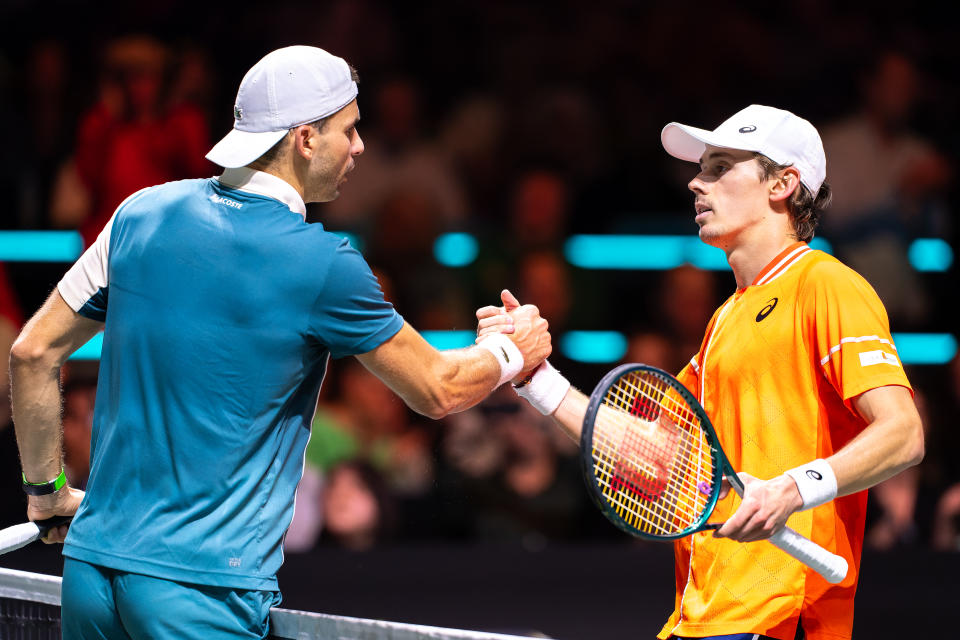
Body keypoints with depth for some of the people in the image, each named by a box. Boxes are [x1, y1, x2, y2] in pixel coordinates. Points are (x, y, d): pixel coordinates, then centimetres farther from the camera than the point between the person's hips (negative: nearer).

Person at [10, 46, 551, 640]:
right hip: (204, 592, -6)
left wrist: (48, 489, 20)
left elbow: (32, 352, 9)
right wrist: (514, 354, 22)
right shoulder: (322, 263, -10)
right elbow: (438, 390, 2)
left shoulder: (143, 214, 5)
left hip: (90, 569, 6)